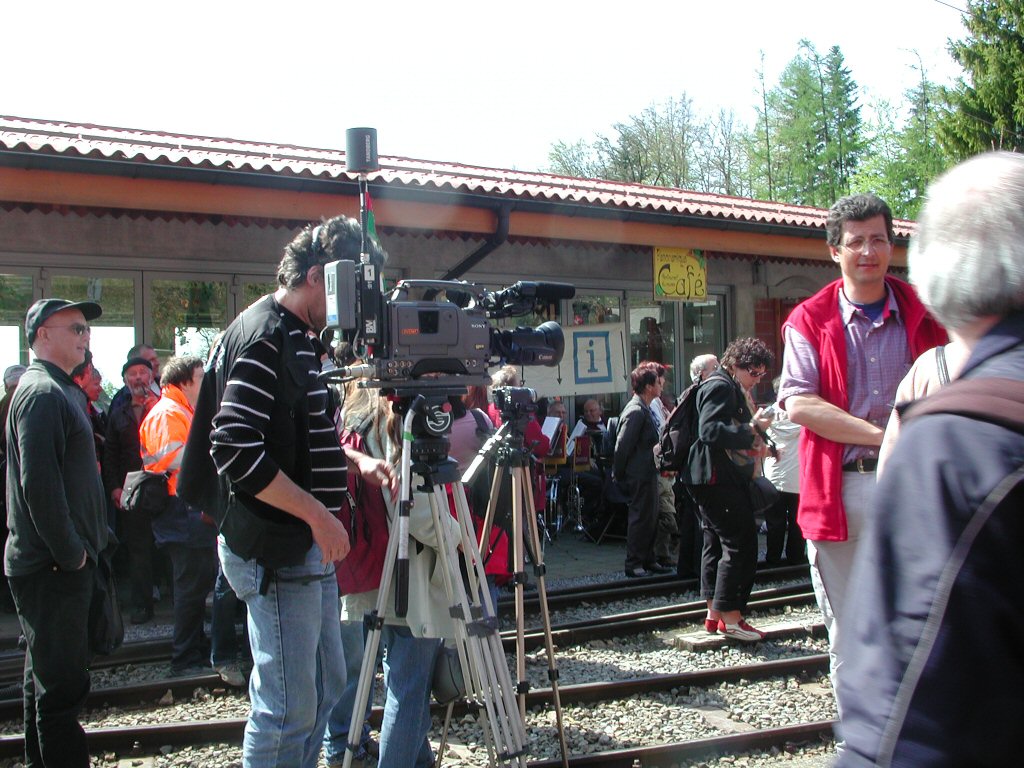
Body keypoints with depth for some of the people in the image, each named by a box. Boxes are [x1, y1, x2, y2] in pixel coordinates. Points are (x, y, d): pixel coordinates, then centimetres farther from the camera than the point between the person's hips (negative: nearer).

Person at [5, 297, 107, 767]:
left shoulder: (60, 390, 18)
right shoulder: (42, 393, -15)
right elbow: (39, 485, -24)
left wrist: (85, 544, 17)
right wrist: (71, 552, -18)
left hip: (55, 564, 10)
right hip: (54, 568, -10)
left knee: (47, 679, 18)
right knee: (63, 686, -6)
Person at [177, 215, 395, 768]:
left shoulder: (295, 338, 13)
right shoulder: (264, 337, -17)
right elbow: (235, 449, -25)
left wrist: (354, 460, 6)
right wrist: (318, 514, -21)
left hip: (307, 548, 10)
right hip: (276, 551, -10)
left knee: (326, 688, 19)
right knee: (287, 707, 0)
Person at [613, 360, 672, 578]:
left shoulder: (644, 409, 13)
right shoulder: (636, 411, -19)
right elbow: (622, 446, -20)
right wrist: (619, 474, -13)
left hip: (647, 473, 10)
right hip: (640, 475, -10)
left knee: (650, 517, 15)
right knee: (640, 517, -3)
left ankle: (648, 560, 25)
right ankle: (633, 564, 6)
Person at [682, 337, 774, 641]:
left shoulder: (733, 389, 23)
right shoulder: (720, 386, -12)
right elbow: (710, 431, -24)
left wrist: (756, 445, 13)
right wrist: (751, 429, -22)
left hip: (720, 478, 11)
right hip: (718, 477, -11)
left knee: (717, 542, 11)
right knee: (740, 542, -11)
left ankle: (715, 614, 16)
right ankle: (731, 617, -8)